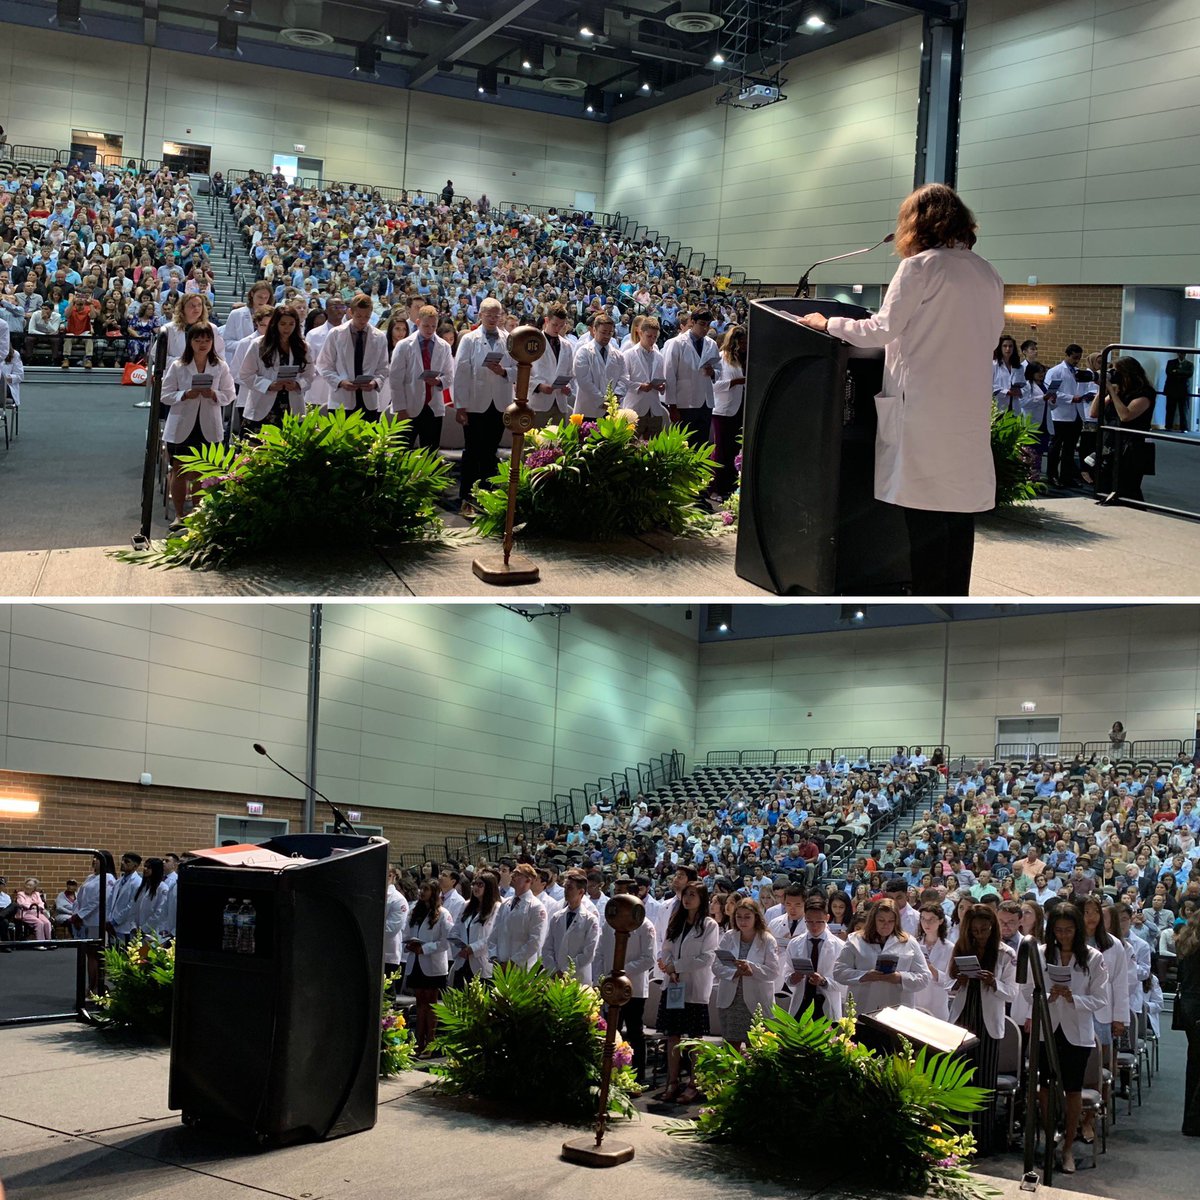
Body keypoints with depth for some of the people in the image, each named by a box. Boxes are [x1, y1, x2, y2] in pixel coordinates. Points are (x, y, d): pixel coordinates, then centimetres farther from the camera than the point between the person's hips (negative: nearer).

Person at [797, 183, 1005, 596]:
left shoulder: (921, 266, -6)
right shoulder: (989, 276, 12)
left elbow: (883, 329, -8)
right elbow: (989, 337, 18)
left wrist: (829, 323, 5)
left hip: (925, 410, -6)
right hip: (970, 414, 6)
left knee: (925, 517, -3)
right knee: (959, 512, 8)